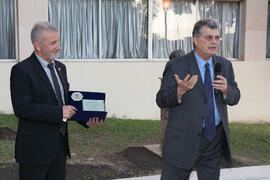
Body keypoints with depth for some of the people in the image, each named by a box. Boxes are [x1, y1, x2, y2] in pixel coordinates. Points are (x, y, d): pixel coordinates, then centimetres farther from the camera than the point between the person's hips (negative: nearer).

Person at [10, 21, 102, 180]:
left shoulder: (60, 67, 11)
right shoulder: (22, 70, -12)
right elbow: (21, 107, -21)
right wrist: (59, 112, -23)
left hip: (60, 143, 7)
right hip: (35, 148, -7)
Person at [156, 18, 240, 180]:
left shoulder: (225, 65, 9)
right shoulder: (176, 66, -8)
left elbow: (235, 98, 9)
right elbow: (161, 101, -9)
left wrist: (226, 89, -14)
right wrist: (180, 91, -29)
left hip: (215, 139, 5)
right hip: (183, 140, -4)